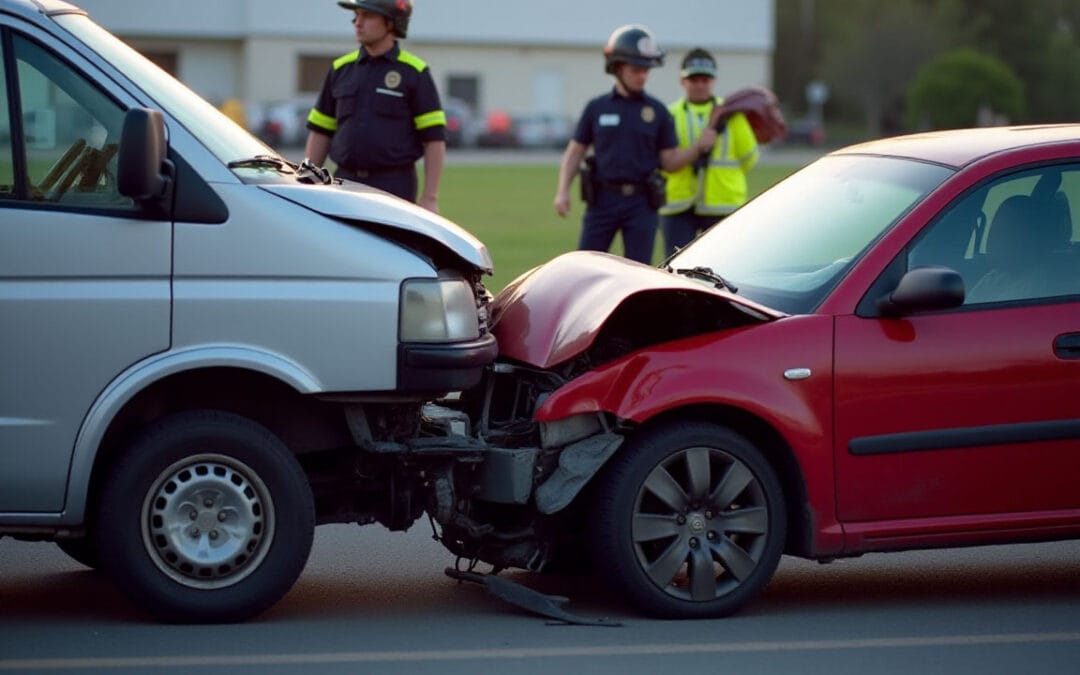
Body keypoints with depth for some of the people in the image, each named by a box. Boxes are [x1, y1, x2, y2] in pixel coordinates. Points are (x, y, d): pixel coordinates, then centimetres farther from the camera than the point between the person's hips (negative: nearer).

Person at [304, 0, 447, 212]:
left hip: (394, 187, -4)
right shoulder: (342, 69, 9)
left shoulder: (414, 73, -5)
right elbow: (320, 132, 12)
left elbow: (435, 139, -7)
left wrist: (430, 198, -13)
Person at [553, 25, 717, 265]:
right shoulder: (597, 108, 5)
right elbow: (574, 153, 7)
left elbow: (670, 162, 5)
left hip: (641, 203, 0)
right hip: (603, 200, 0)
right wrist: (562, 191, -5)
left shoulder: (657, 111, 5)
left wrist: (699, 147, -9)